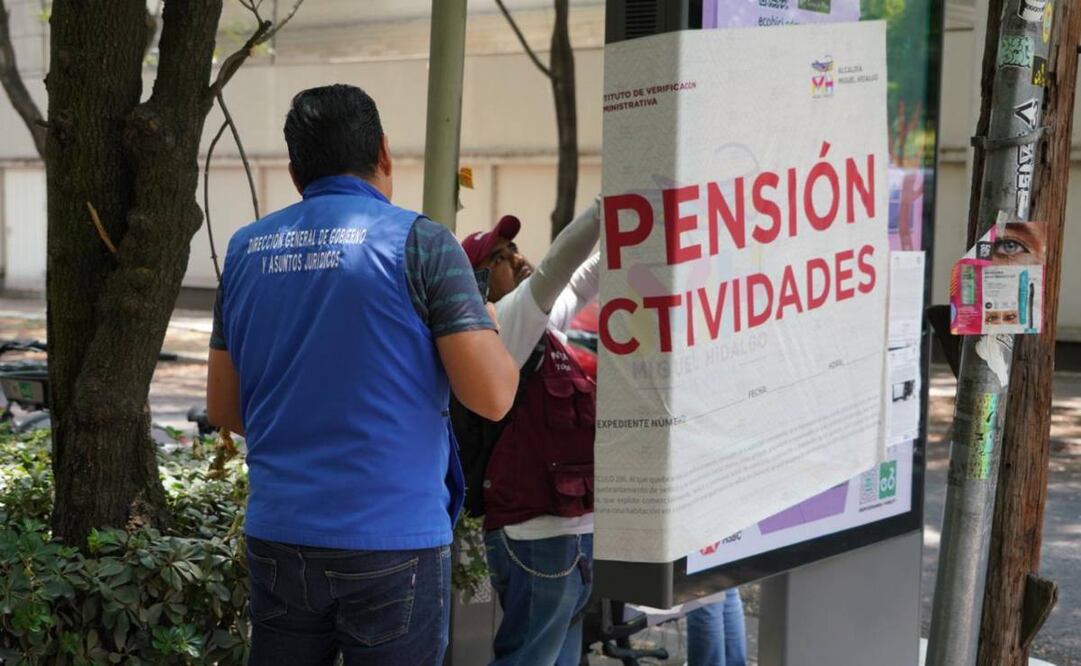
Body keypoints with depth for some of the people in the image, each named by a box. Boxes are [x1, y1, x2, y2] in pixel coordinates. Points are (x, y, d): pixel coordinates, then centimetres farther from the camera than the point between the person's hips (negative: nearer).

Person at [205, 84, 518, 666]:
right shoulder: (420, 243, -7)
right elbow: (491, 397, -12)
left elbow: (223, 408, 14)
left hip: (277, 533, 5)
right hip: (392, 538, -4)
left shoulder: (246, 248, 8)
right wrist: (491, 330, 8)